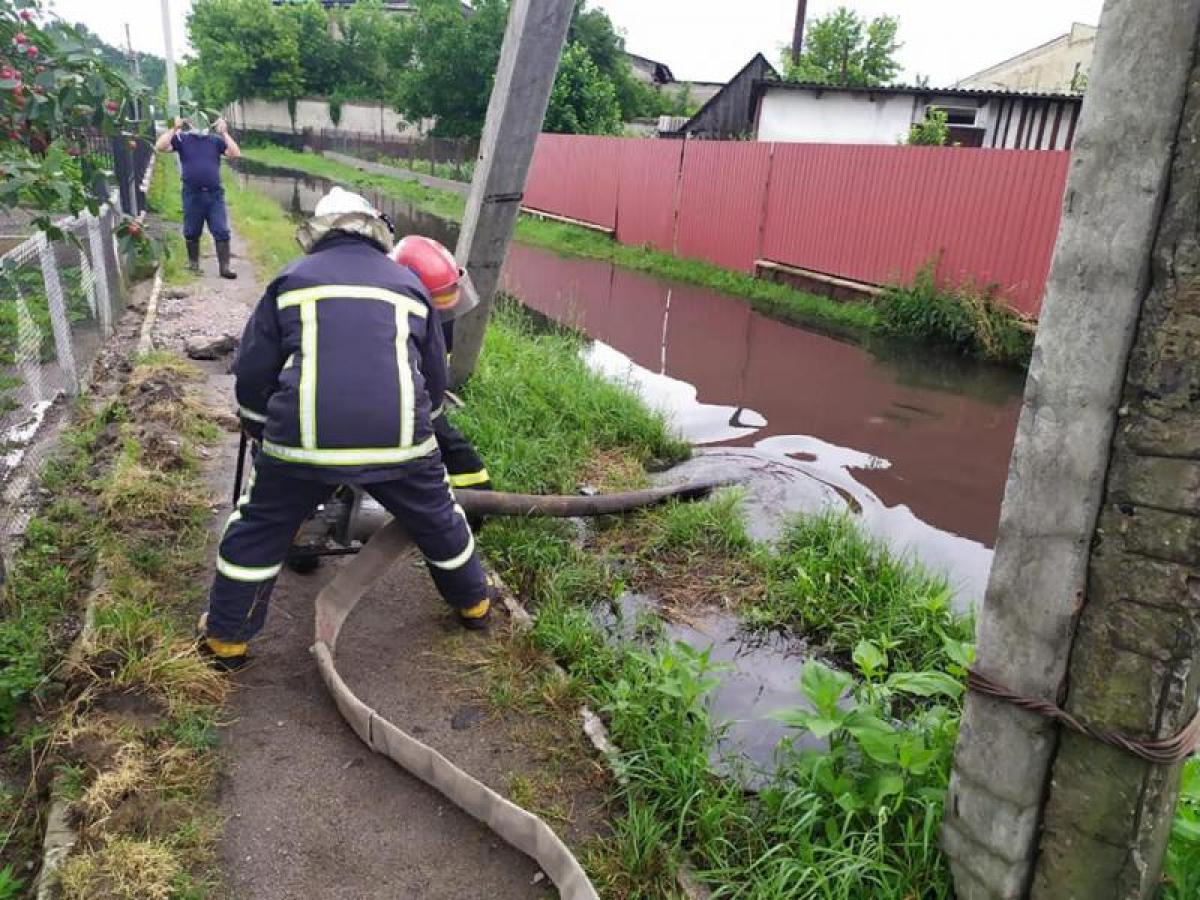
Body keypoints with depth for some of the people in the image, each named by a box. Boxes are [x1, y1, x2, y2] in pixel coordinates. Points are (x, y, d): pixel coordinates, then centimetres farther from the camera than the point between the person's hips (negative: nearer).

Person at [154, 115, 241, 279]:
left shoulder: (216, 140, 6)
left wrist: (224, 133, -9)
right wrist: (174, 129, -10)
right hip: (192, 195, 0)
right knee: (192, 233, 11)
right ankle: (193, 263, 27)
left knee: (221, 232, -3)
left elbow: (235, 154, -5)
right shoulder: (182, 139, 4)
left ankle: (225, 267, 1)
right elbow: (160, 147, -6)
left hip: (215, 194, 0)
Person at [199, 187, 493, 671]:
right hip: (400, 438, 1)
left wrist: (264, 437, 27)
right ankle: (474, 603, 43)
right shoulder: (409, 283, 19)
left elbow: (251, 373, 12)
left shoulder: (291, 279, 14)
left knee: (258, 531, 20)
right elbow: (435, 379, 24)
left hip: (304, 437, -1)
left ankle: (227, 638, 30)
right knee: (439, 519, 25)